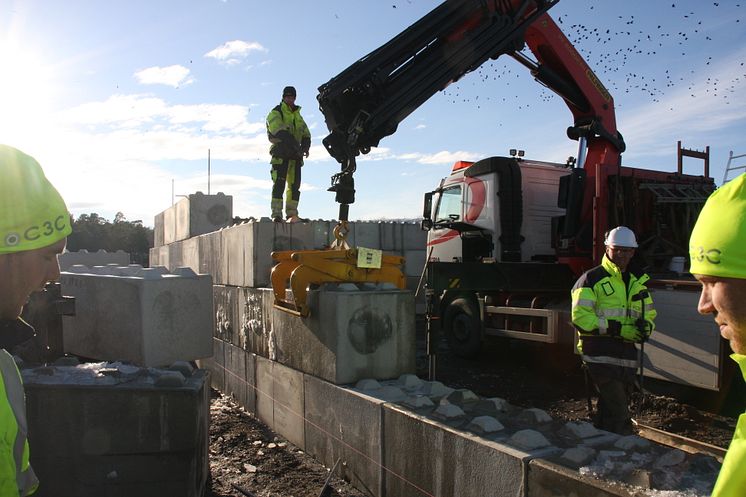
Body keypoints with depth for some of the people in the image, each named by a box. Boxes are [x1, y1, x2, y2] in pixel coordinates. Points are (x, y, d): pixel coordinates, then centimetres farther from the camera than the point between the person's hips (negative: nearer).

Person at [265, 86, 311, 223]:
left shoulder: (297, 115, 22)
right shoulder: (275, 113, 0)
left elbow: (306, 134, 15)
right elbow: (280, 132, -18)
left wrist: (305, 147, -7)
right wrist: (295, 146, -28)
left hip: (295, 155, 7)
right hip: (280, 154, -7)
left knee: (295, 185, 6)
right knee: (279, 183, -12)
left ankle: (292, 214, 11)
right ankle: (276, 214, -13)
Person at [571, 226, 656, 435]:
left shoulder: (637, 282, 16)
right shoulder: (592, 279, -5)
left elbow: (649, 315, 23)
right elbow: (580, 317, -13)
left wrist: (645, 326, -2)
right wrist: (618, 329, -19)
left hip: (627, 358, 7)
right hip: (600, 356, -7)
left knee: (608, 410, 14)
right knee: (619, 414, -11)